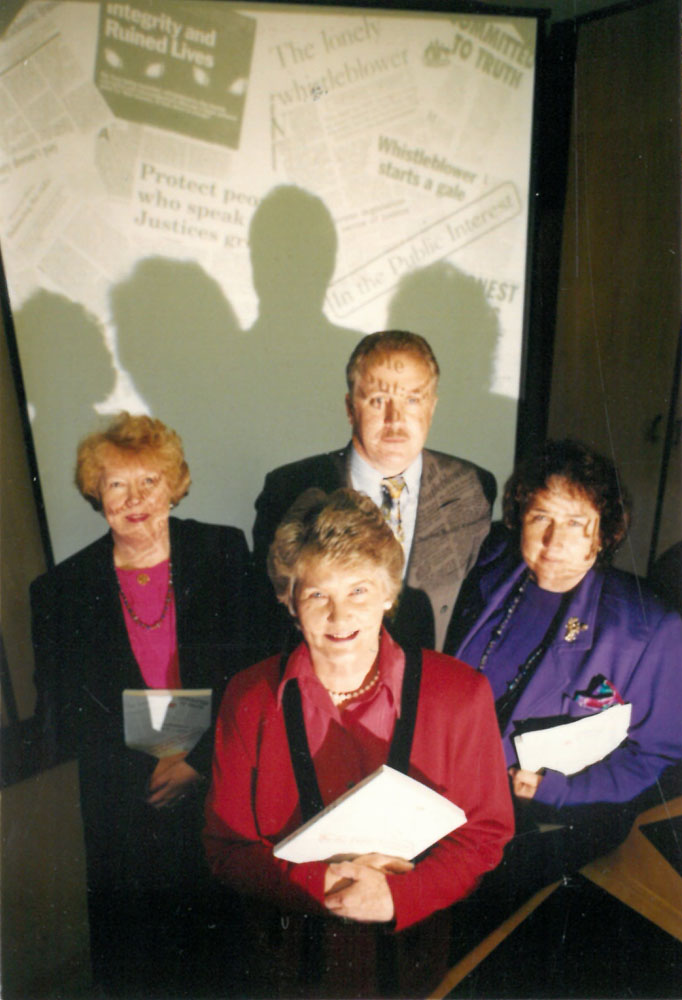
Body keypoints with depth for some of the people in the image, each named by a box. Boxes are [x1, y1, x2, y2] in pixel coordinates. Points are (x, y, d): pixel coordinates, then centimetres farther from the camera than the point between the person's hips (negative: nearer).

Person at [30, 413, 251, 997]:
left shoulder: (223, 552, -2)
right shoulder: (60, 591, 1)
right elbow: (60, 720, 2)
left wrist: (199, 757, -11)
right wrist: (153, 765, -9)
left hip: (223, 784, 0)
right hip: (125, 808, 0)